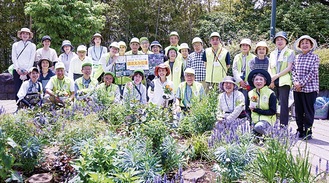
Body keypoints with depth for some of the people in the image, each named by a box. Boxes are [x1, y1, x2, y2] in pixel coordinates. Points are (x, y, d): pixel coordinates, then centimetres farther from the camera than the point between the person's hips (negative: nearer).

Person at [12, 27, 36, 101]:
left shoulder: (32, 45, 11)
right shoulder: (15, 45, 15)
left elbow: (32, 59, 2)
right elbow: (14, 58, 7)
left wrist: (27, 70, -9)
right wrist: (17, 69, -7)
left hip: (28, 71, -1)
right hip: (17, 70, 1)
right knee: (17, 89, -1)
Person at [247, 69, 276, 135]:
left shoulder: (270, 94, -6)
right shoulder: (250, 93, 9)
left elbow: (273, 111, -9)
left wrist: (256, 110, -14)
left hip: (267, 119, -5)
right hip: (254, 120, 5)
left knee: (258, 127, -36)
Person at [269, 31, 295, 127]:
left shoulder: (290, 52, 6)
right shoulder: (272, 53, 20)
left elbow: (289, 67, -5)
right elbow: (269, 68, 15)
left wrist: (277, 76, -11)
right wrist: (270, 79, -2)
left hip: (284, 81, -4)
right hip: (273, 82, 4)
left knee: (283, 103, -7)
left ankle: (283, 124, -4)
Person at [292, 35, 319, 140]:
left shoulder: (314, 57, -2)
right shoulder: (297, 58, 11)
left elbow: (312, 73, -10)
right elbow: (293, 71, 8)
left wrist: (301, 83, -14)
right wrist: (295, 82, -9)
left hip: (309, 88, -4)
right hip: (297, 88, 5)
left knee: (308, 111, 0)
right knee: (298, 111, 9)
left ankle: (308, 132, 9)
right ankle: (300, 130, 20)